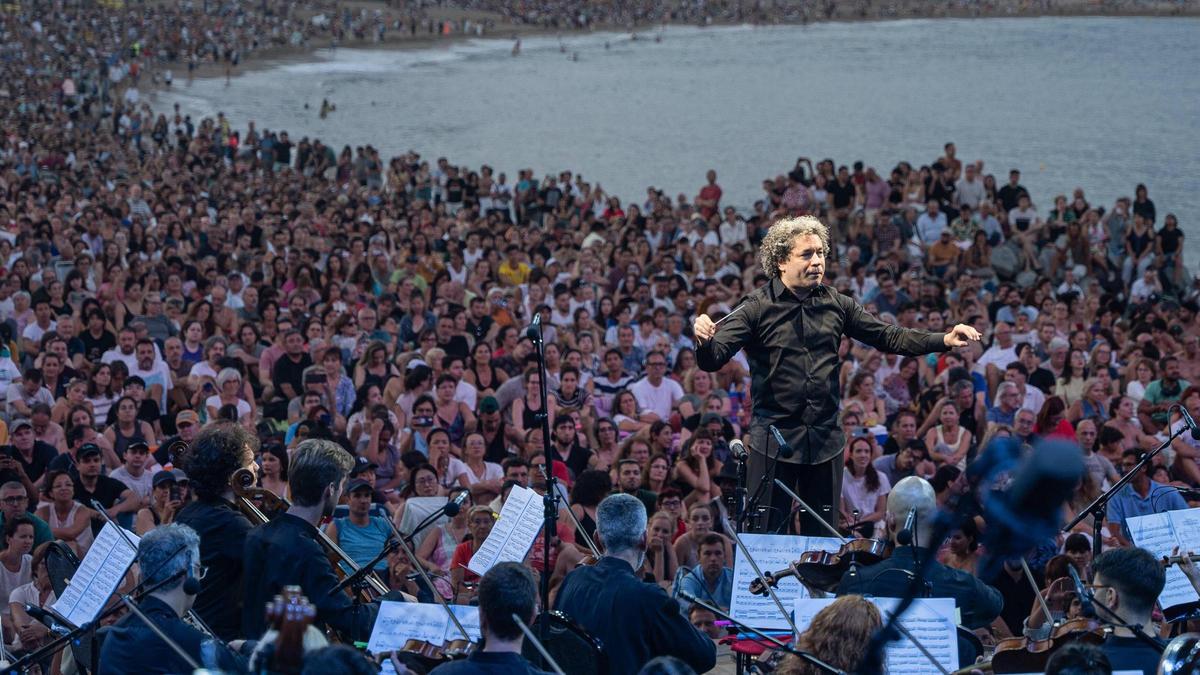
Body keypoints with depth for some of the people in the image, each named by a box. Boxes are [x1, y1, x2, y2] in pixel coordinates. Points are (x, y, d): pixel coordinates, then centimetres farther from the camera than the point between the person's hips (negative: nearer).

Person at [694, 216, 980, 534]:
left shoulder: (836, 305, 5)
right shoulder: (758, 308, -7)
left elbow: (888, 336, 9)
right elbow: (714, 359, -14)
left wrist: (945, 340, -2)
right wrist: (705, 341, -38)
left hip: (826, 440, 4)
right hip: (774, 438, -4)